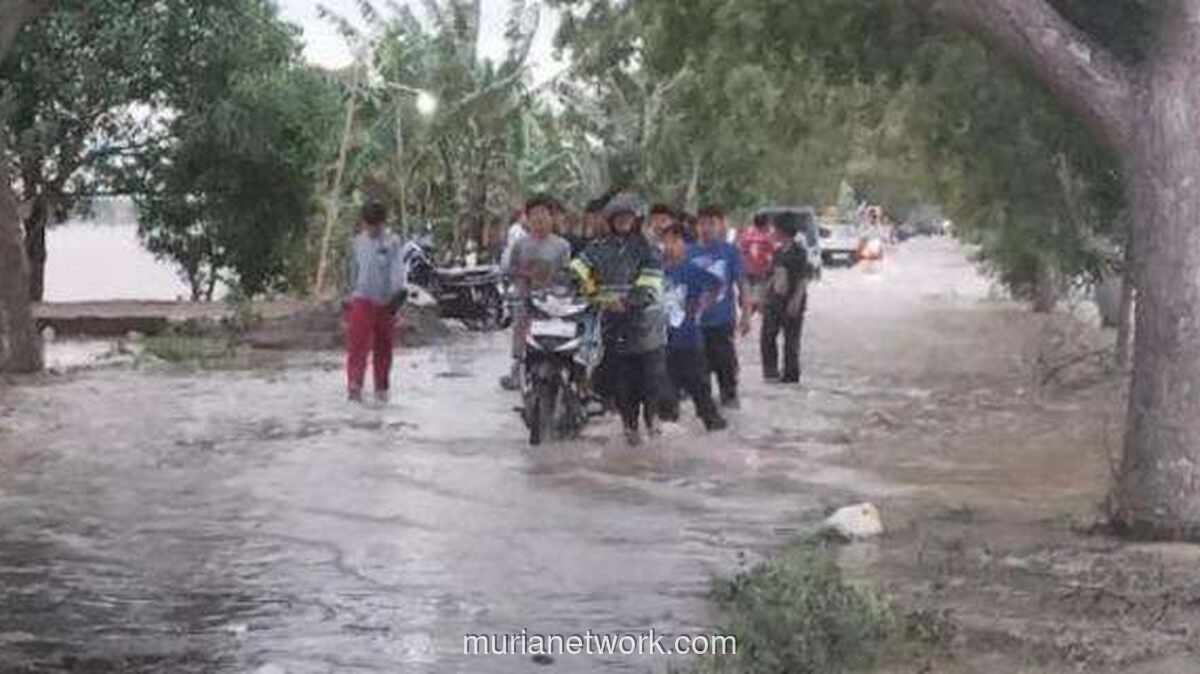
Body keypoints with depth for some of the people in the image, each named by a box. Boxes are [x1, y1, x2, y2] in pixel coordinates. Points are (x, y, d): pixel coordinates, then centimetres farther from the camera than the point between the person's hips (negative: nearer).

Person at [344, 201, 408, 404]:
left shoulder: (392, 242, 0)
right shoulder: (357, 243, 8)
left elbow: (397, 267, -11)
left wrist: (398, 290, -27)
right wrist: (351, 293, 24)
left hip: (385, 301, 0)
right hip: (362, 298, 1)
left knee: (383, 348, 8)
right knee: (358, 343, -14)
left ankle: (381, 389, 20)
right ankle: (355, 385, -21)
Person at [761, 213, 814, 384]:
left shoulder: (799, 253, -10)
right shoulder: (778, 252, 12)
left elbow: (803, 279, -14)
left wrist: (796, 300, -21)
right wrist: (767, 295, 16)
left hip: (791, 301, -7)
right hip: (775, 300, 7)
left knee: (791, 339, 1)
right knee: (767, 335, 3)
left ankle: (791, 374, 9)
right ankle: (771, 370, 11)